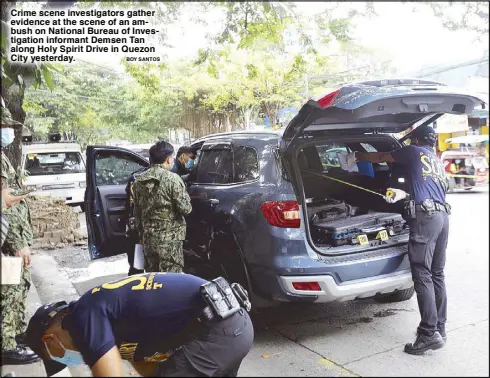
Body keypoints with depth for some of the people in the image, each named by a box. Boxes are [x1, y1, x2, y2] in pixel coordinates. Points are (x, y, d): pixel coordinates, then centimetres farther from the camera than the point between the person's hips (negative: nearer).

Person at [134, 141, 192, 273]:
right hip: (169, 238, -6)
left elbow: (137, 212, 13)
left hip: (148, 237, 6)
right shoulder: (172, 179, -13)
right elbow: (185, 208, -15)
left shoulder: (139, 180, 7)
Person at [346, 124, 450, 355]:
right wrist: (404, 195, 42)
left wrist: (355, 156, 30)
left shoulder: (415, 152, 8)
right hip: (442, 216, 8)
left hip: (425, 217, -8)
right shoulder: (438, 163, 29)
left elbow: (380, 158, 17)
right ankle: (439, 329, 16)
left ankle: (429, 334, -10)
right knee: (437, 275, 11)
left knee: (423, 276, -9)